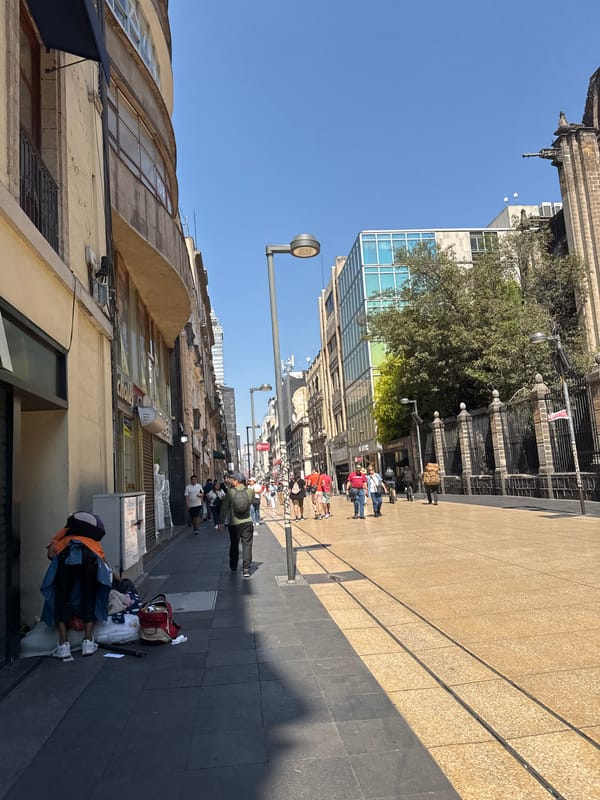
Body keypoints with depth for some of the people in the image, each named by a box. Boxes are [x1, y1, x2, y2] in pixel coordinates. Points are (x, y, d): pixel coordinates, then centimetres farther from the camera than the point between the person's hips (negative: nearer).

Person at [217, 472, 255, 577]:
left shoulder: (230, 492, -10)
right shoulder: (250, 490, -4)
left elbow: (224, 508, -7)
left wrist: (221, 522, 0)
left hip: (234, 523, -1)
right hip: (247, 522, 1)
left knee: (234, 545, 16)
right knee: (247, 545, 4)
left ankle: (233, 567, 31)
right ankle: (246, 569, -2)